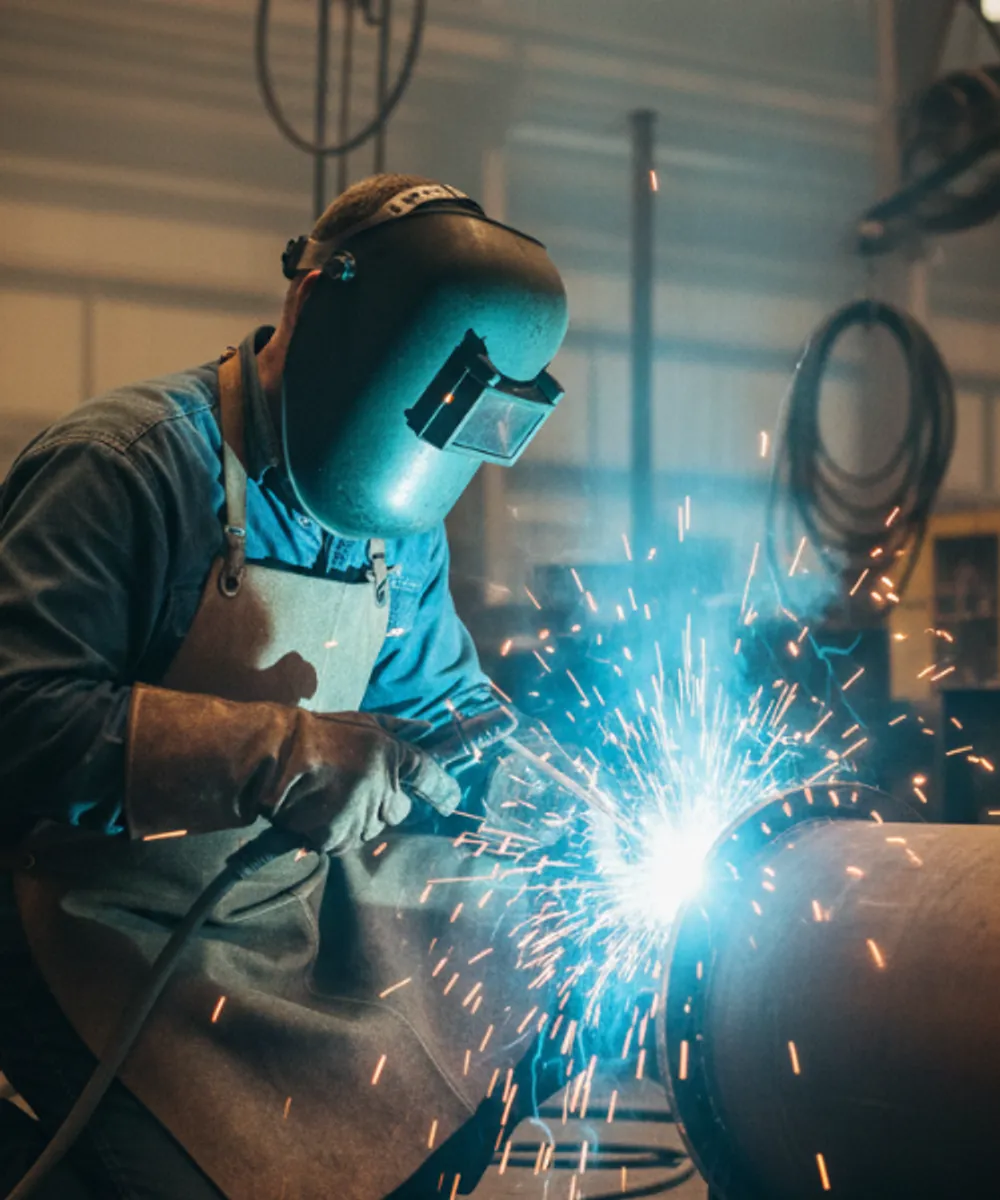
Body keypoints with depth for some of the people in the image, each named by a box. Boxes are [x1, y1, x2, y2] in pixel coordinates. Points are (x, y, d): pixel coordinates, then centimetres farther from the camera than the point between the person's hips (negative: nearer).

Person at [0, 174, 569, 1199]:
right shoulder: (128, 465, -18)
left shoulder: (398, 525, 7)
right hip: (125, 977, -7)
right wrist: (281, 753, -30)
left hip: (314, 939, 8)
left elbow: (443, 697, 20)